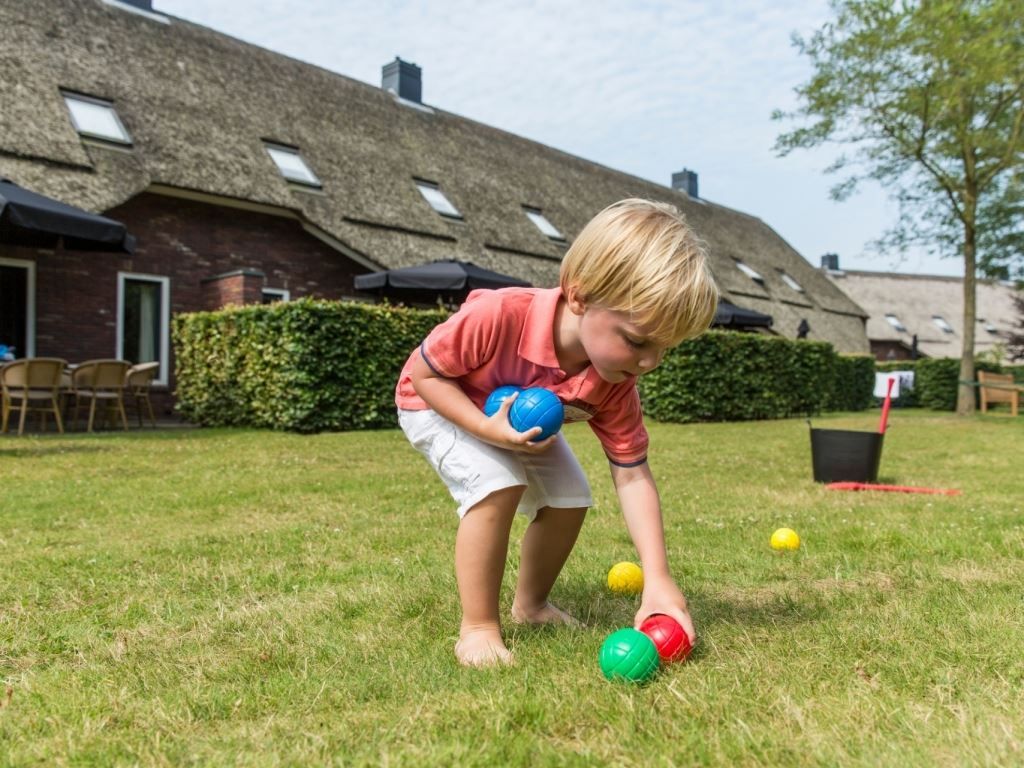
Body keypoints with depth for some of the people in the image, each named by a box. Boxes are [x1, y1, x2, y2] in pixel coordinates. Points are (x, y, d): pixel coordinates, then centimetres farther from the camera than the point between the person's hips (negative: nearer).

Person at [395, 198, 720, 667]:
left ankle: (530, 605, 22)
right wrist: (488, 428, -40)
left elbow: (632, 476, -22)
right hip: (437, 404, -5)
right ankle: (477, 627, -10)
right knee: (498, 486, -28)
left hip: (526, 419, 6)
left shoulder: (613, 383, -25)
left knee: (570, 500, -3)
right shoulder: (499, 316, -43)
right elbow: (423, 371, -27)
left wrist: (657, 579, -29)